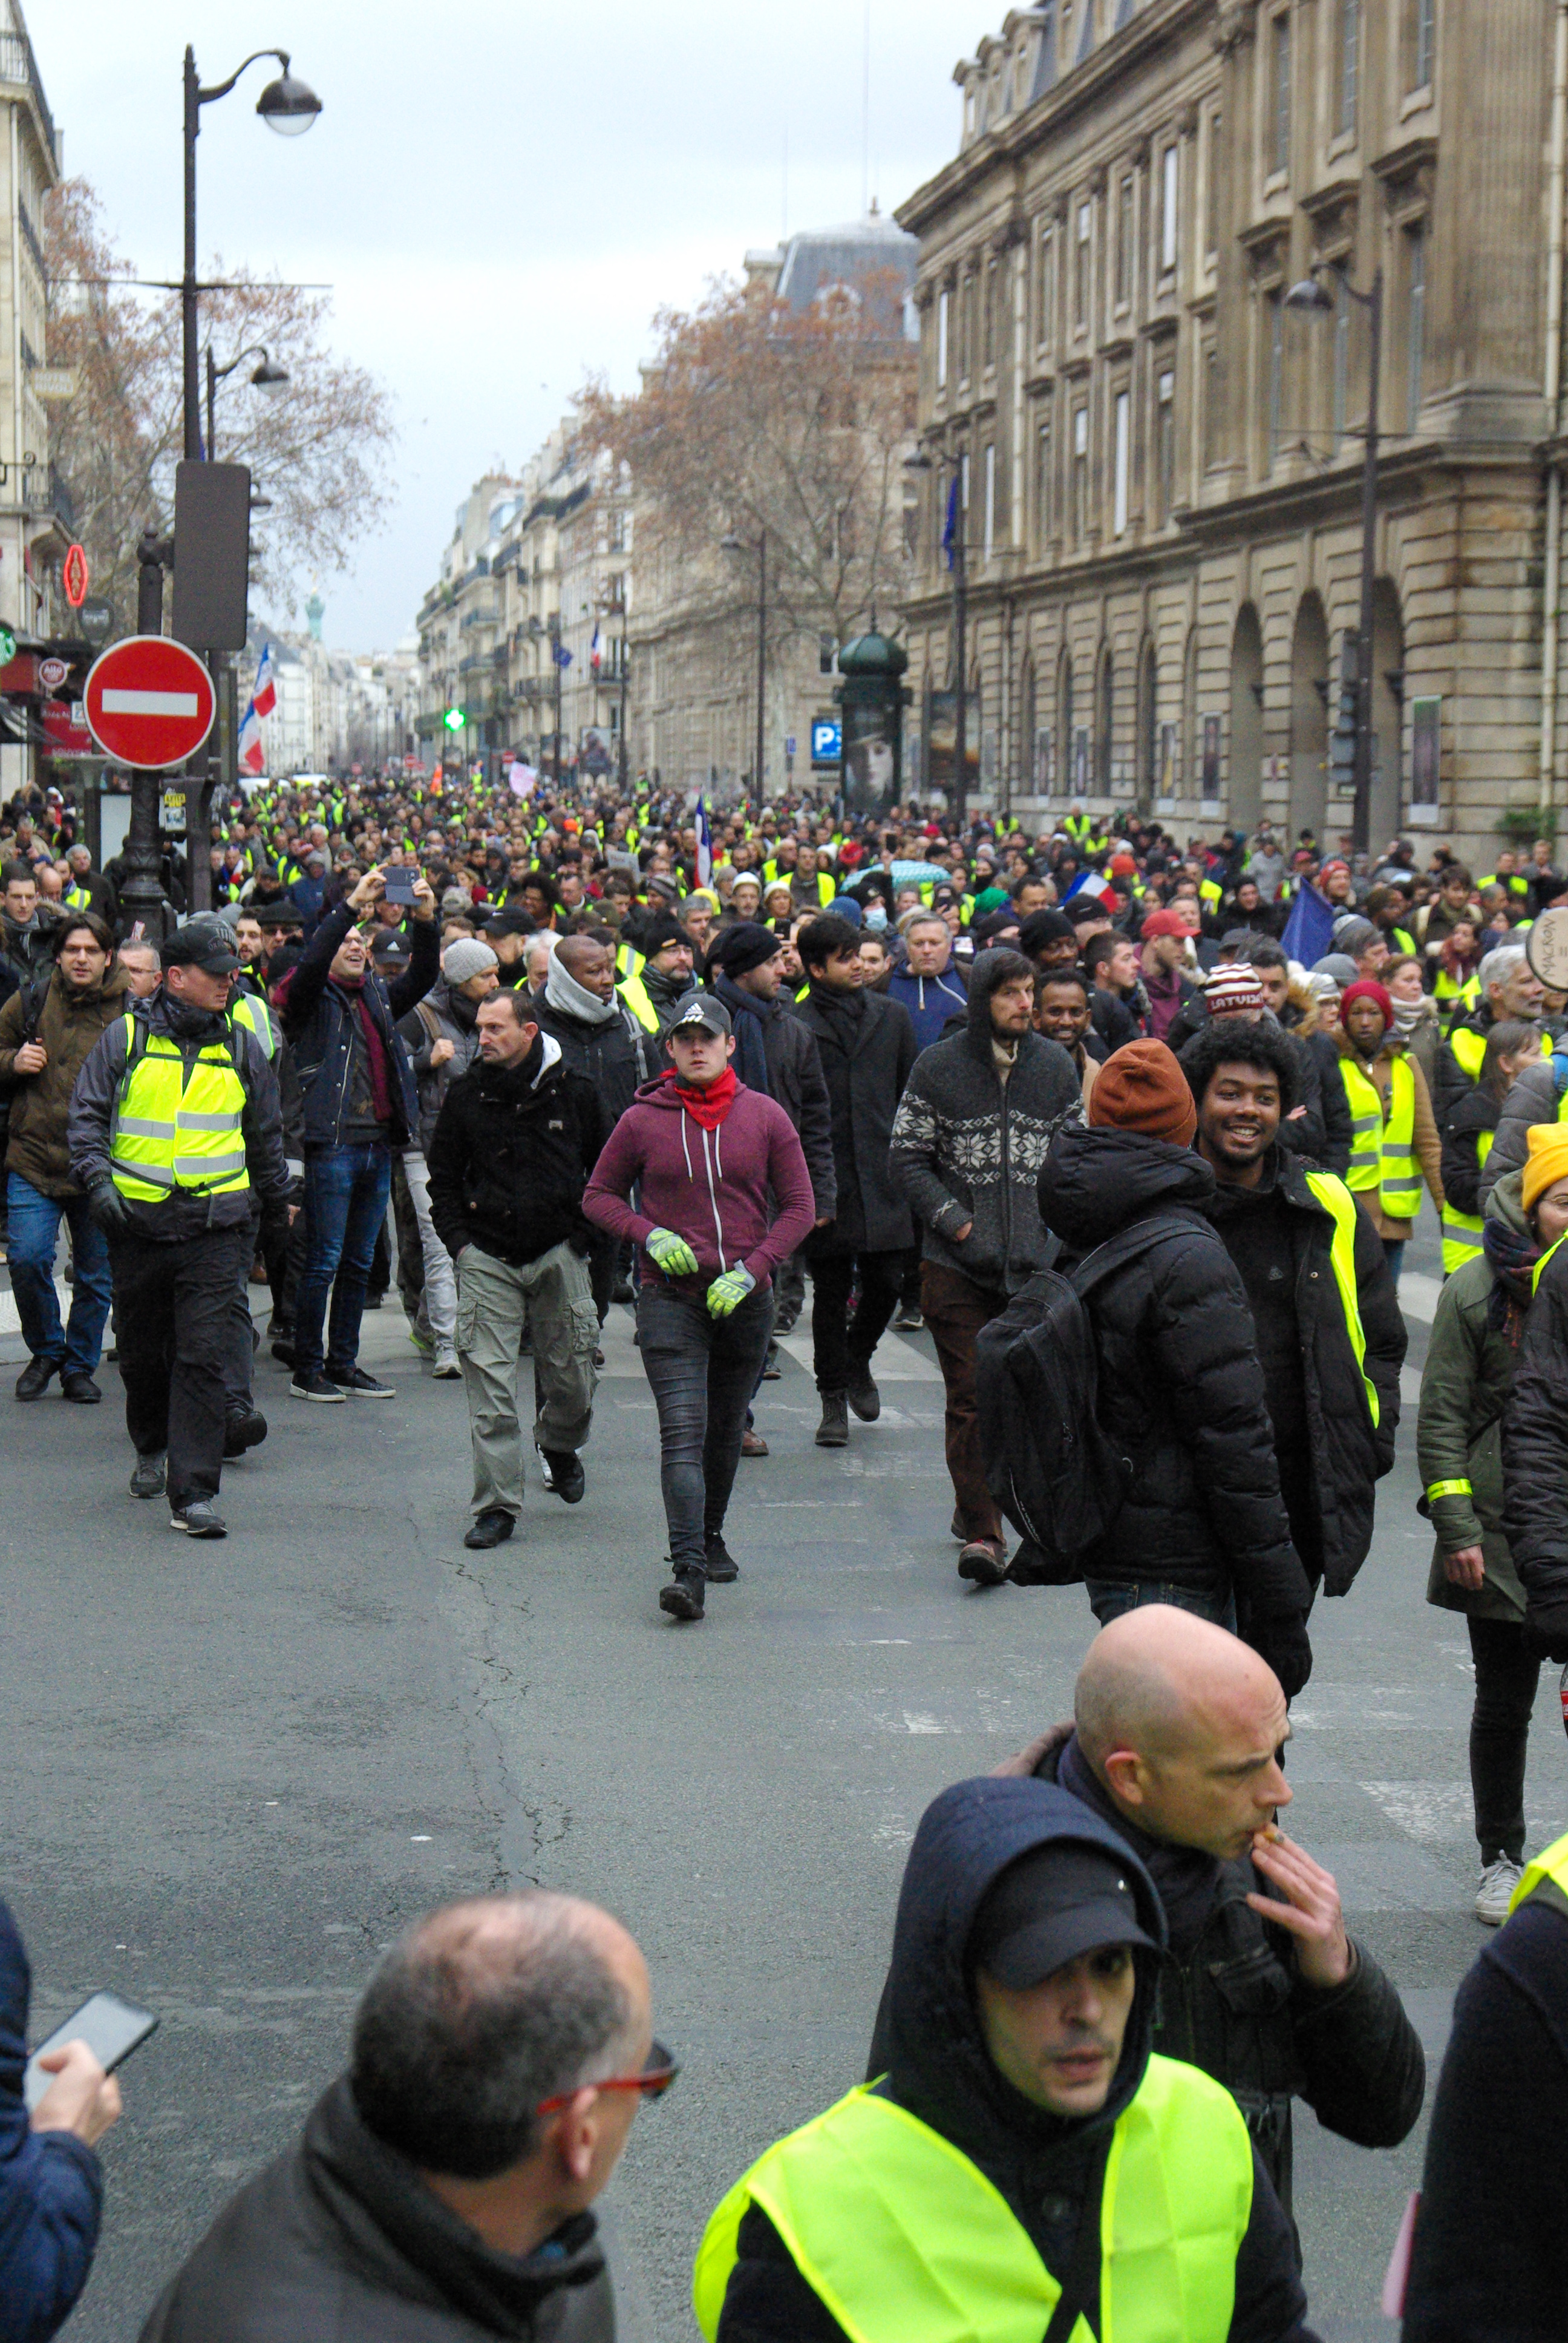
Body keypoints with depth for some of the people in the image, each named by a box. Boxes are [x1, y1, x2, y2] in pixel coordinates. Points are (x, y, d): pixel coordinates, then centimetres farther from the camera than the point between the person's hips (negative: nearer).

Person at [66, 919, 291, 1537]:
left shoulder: (243, 1047, 8)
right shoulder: (125, 1039, 2)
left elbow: (265, 1137, 20)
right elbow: (86, 1116, 3)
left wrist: (277, 1204, 28)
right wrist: (98, 1180, -12)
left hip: (215, 1227, 0)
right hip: (137, 1224, 0)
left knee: (205, 1356, -10)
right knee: (142, 1351, 15)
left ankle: (193, 1492, -11)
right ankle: (152, 1448, 42)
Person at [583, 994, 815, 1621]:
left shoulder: (765, 1116, 1)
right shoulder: (643, 1120, -1)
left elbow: (799, 1206, 3)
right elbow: (599, 1196, 8)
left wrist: (751, 1271, -10)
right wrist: (650, 1235, -11)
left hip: (745, 1299, 2)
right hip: (670, 1298, -2)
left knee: (726, 1430, 15)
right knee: (683, 1433, -13)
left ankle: (711, 1538, 36)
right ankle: (687, 1569, -21)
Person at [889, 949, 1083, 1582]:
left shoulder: (1056, 1066, 8)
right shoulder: (937, 1067, 0)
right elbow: (906, 1156, 3)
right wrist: (952, 1217, -9)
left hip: (1037, 1261, 3)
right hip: (956, 1261, -3)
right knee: (971, 1399, -7)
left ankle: (976, 1505, 28)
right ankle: (980, 1531, -7)